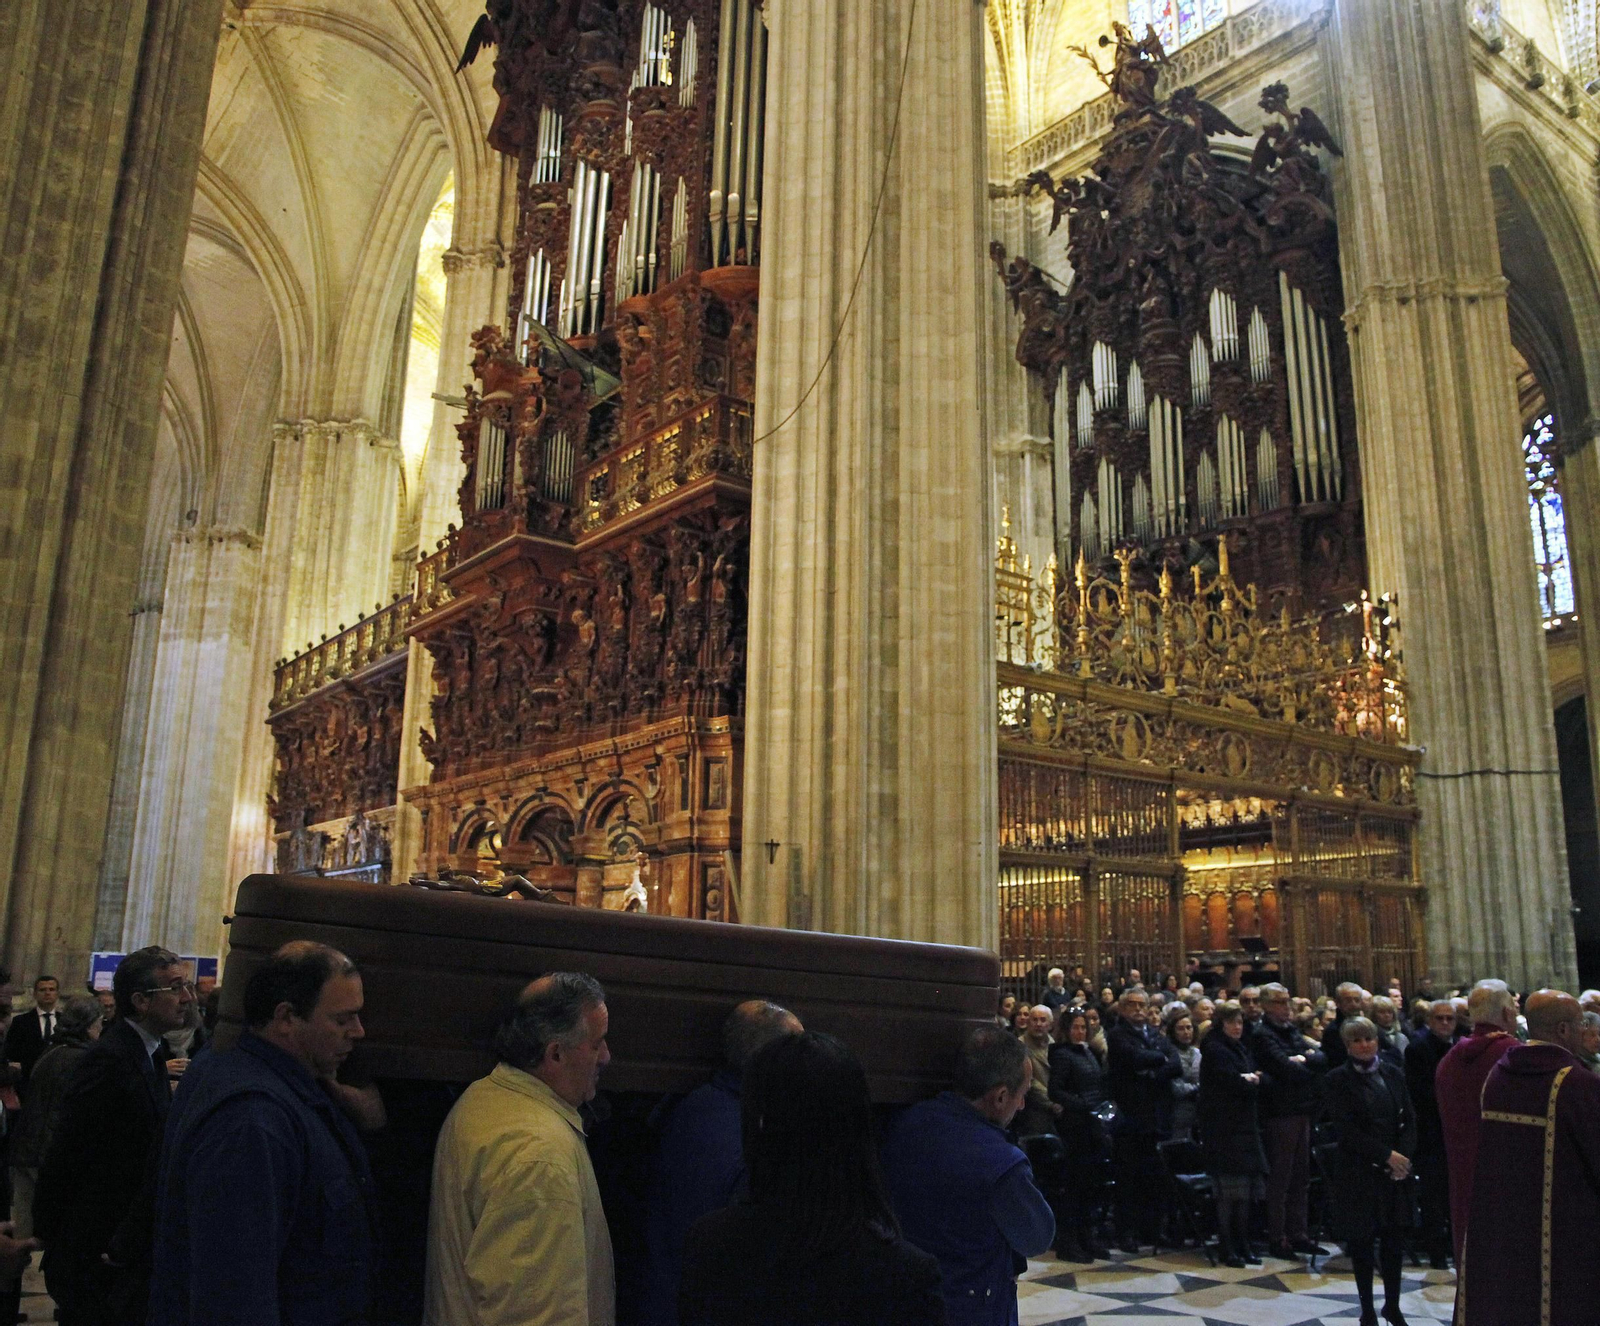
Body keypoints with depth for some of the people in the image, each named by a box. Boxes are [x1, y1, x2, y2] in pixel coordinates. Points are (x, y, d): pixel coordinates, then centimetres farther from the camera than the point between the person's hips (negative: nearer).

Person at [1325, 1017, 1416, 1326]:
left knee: (1395, 1240, 6)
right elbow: (1345, 1130, -11)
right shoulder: (1338, 1080, -5)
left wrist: (1403, 1155, -9)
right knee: (1362, 1241, 4)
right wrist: (1386, 1155, -15)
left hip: (1395, 1172, 3)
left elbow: (1409, 1119, 6)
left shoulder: (1393, 1074, 7)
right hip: (1358, 1173, -3)